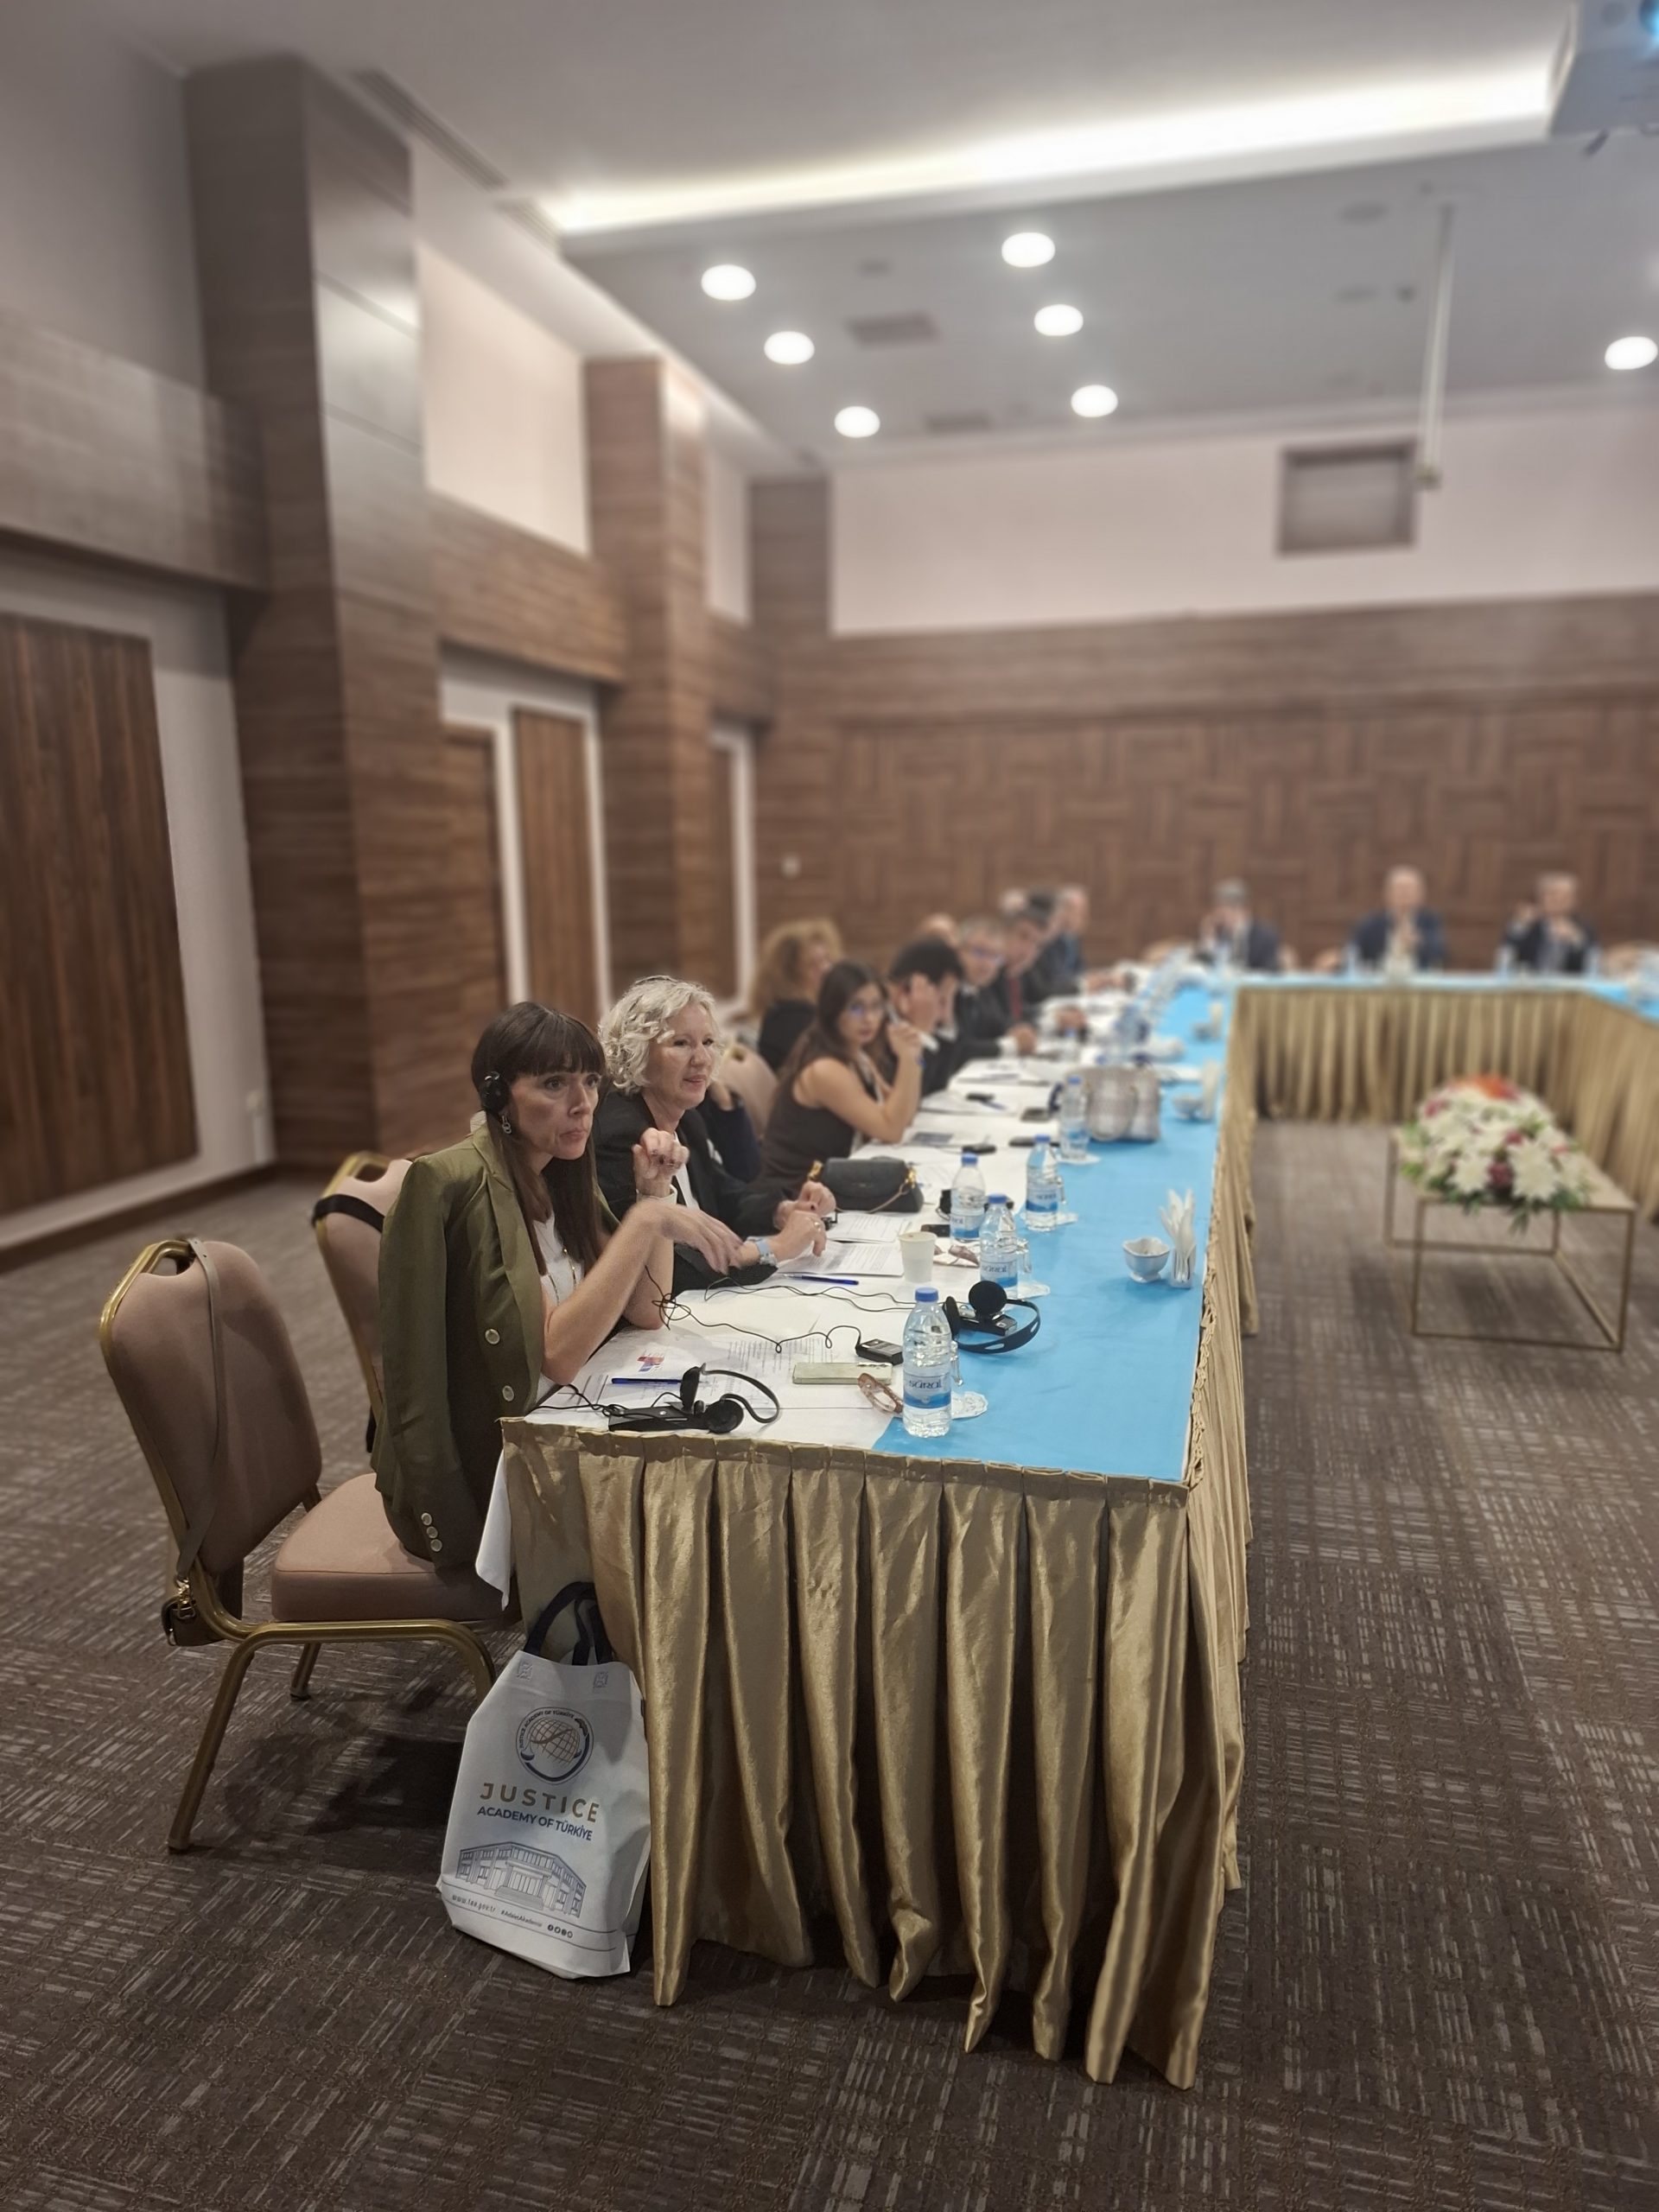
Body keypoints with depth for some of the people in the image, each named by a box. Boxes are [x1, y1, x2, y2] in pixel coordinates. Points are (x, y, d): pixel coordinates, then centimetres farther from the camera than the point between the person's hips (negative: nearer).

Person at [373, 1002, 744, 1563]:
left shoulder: (562, 1178, 4)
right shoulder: (452, 1183, -21)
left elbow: (646, 1312, 2)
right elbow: (557, 1353, -25)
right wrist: (645, 1222, -28)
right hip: (478, 1480, -7)